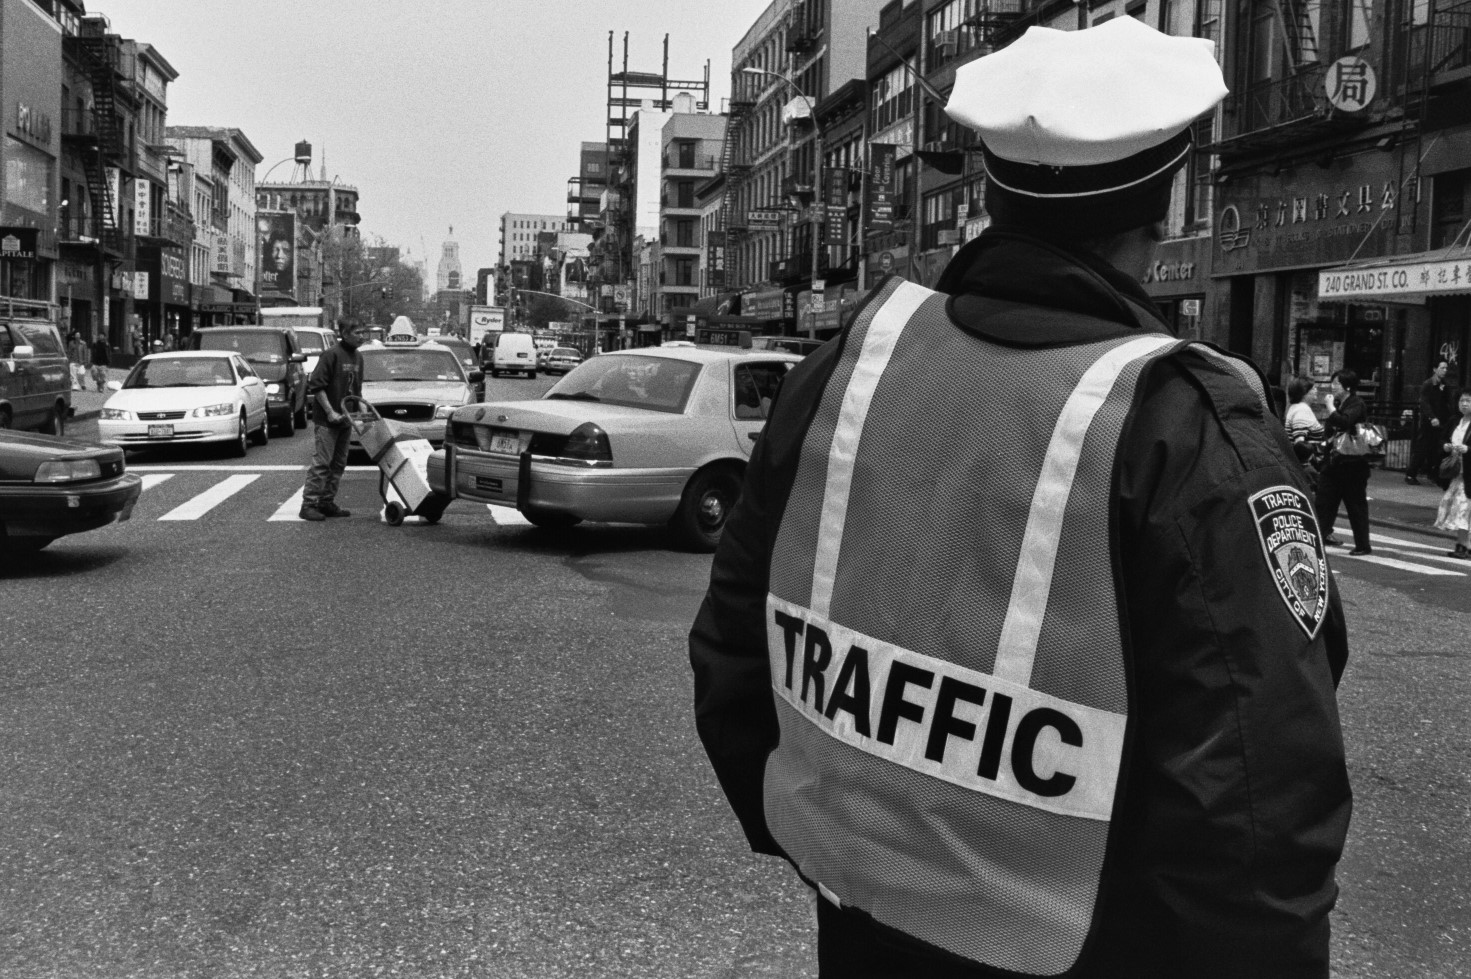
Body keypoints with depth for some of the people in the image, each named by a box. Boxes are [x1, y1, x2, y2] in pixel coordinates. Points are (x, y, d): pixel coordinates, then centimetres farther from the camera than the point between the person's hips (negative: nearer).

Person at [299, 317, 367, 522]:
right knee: (321, 463, -7)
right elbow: (316, 386, -15)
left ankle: (327, 503, 17)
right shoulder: (331, 354, -13)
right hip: (327, 420, -8)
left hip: (345, 419, 8)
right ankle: (309, 504, -3)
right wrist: (330, 412, -18)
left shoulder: (357, 357, 11)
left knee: (339, 464, 10)